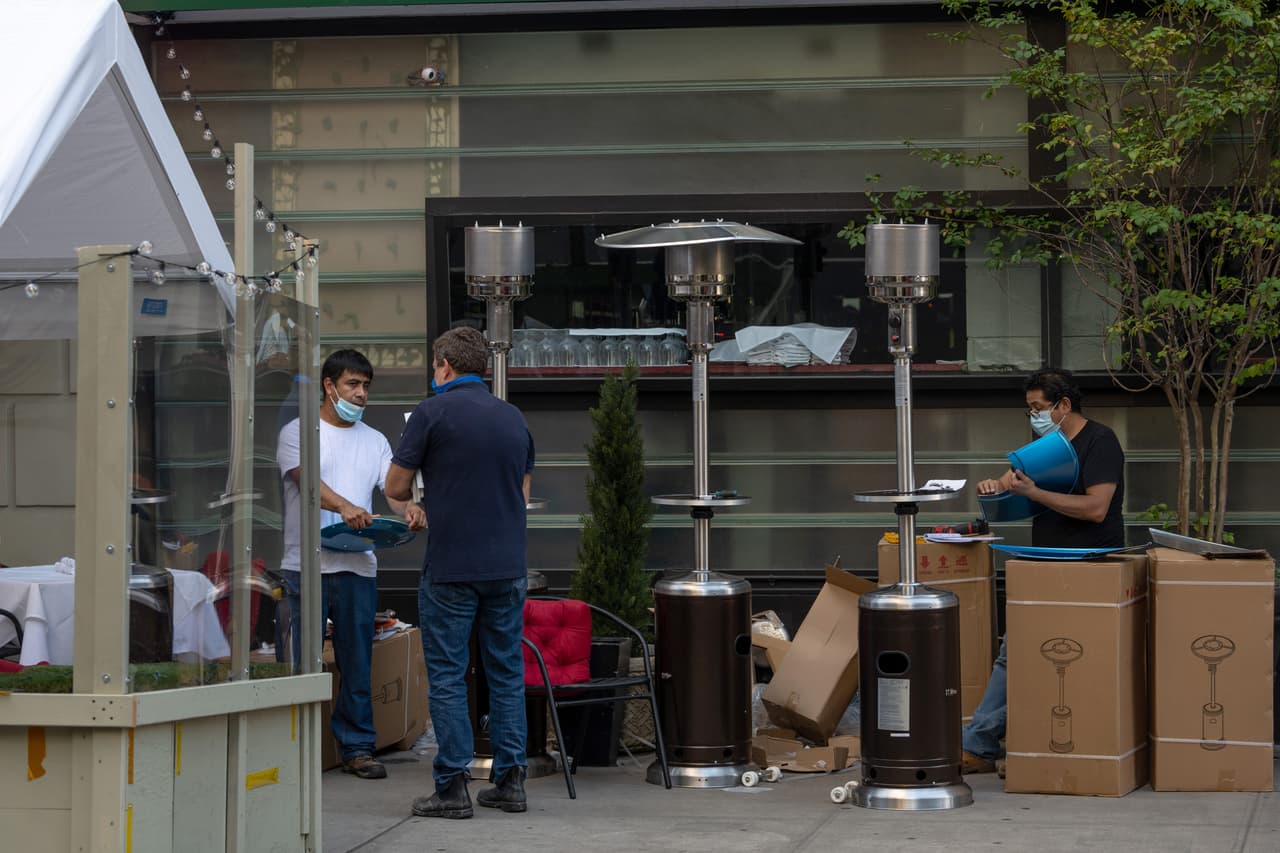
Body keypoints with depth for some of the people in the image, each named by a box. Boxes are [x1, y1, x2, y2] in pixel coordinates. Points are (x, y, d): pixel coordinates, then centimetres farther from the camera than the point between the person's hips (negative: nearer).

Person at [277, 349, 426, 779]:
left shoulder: (374, 441, 17)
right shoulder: (298, 432, 3)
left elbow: (392, 487, 5)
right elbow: (306, 478, -15)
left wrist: (409, 508, -19)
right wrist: (343, 506, -34)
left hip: (358, 566, 4)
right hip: (307, 563, -4)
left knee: (358, 662, 6)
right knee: (304, 659, -1)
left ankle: (357, 746, 13)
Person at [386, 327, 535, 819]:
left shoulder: (434, 413, -7)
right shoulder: (514, 418, 10)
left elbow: (396, 488, -3)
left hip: (451, 569, -5)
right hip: (508, 567, 5)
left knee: (448, 677, 0)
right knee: (507, 673, 10)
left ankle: (453, 788, -1)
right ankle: (510, 780, 10)